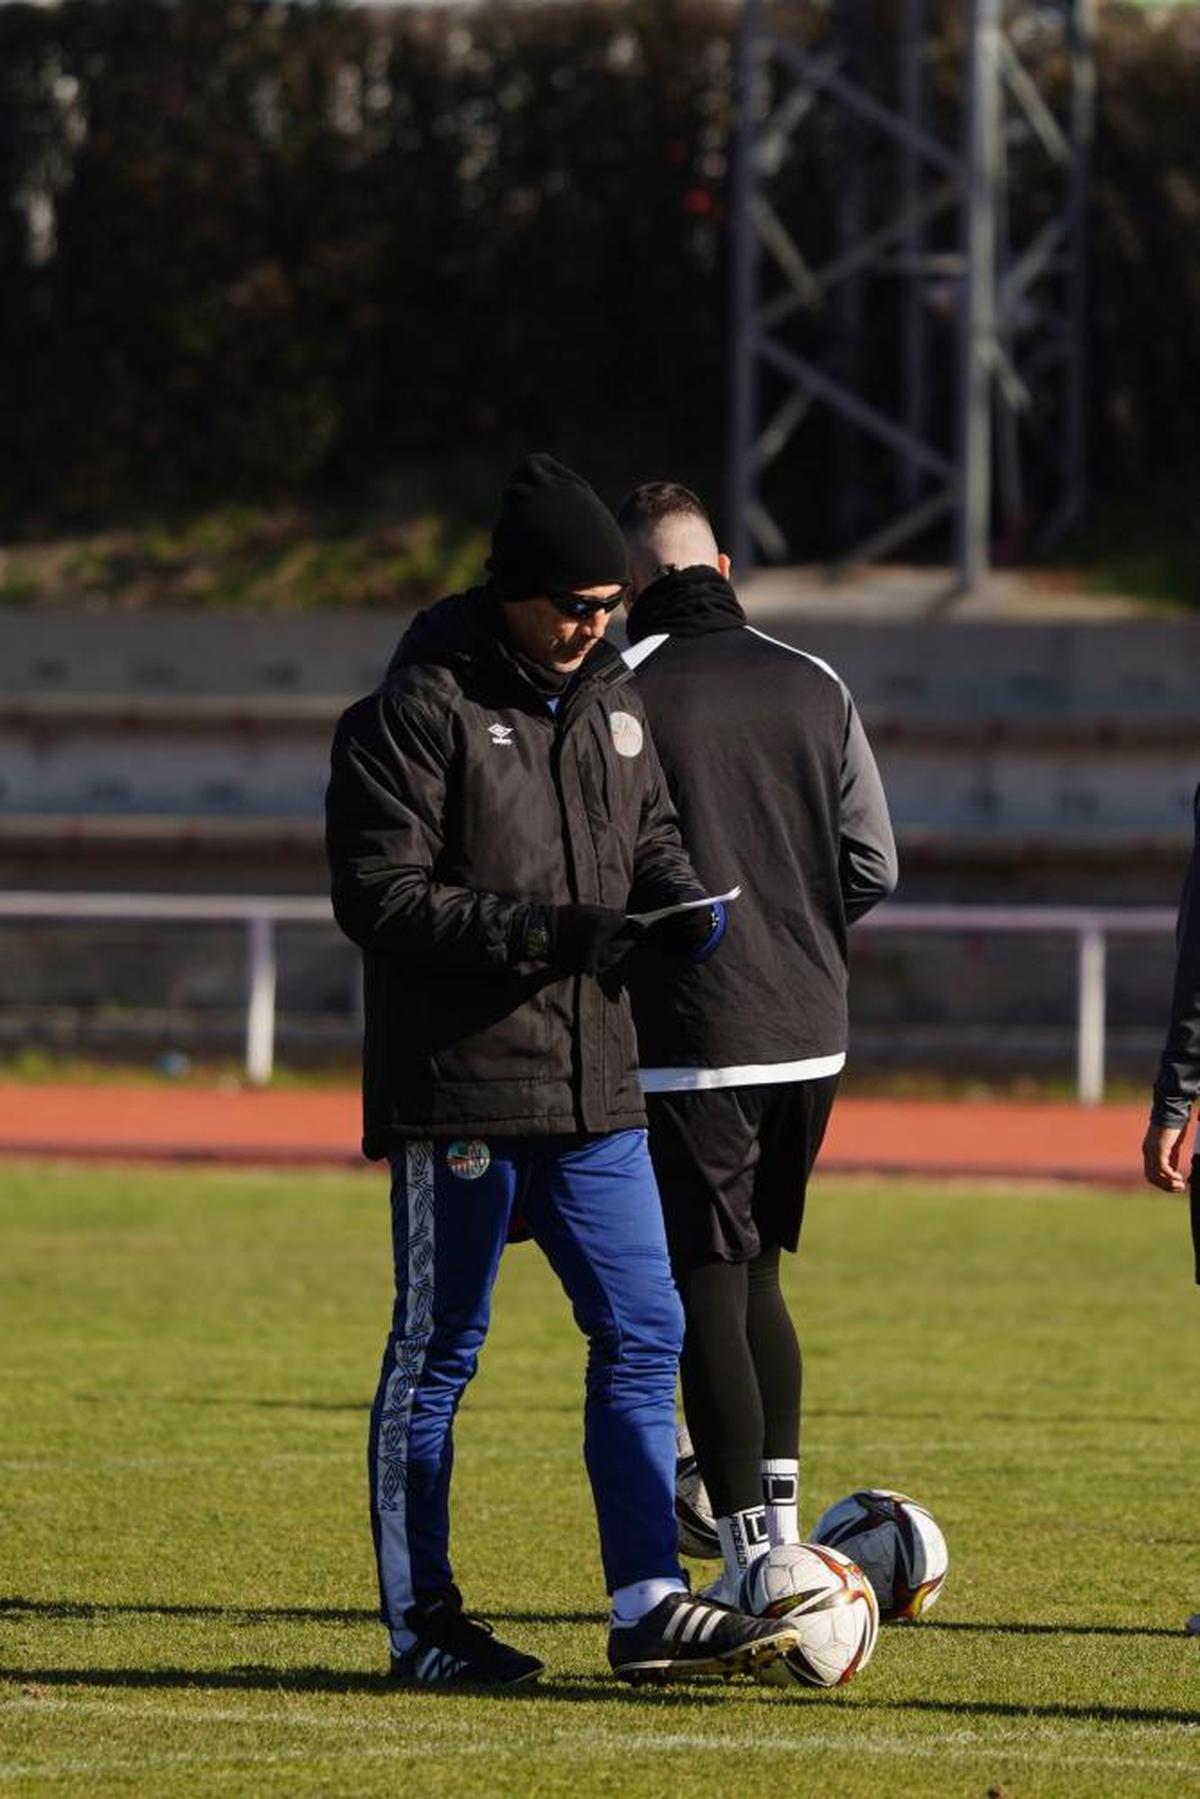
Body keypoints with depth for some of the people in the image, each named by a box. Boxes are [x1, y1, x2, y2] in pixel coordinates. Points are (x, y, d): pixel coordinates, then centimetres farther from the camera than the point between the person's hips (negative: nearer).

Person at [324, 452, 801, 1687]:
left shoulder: (609, 695, 11)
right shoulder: (419, 709, -12)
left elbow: (648, 830, 23)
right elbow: (381, 898, -16)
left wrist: (680, 900, 0)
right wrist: (540, 929, -24)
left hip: (592, 1084, 7)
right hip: (457, 1088, -7)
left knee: (643, 1332, 3)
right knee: (436, 1353, 2)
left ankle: (649, 1605, 6)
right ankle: (420, 1622, 9)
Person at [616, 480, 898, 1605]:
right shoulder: (815, 688, 6)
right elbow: (874, 866, 7)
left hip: (687, 1045, -5)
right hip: (809, 1033, 5)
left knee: (707, 1294, -1)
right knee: (755, 1277, 19)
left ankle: (752, 1559, -5)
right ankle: (779, 1524, 19)